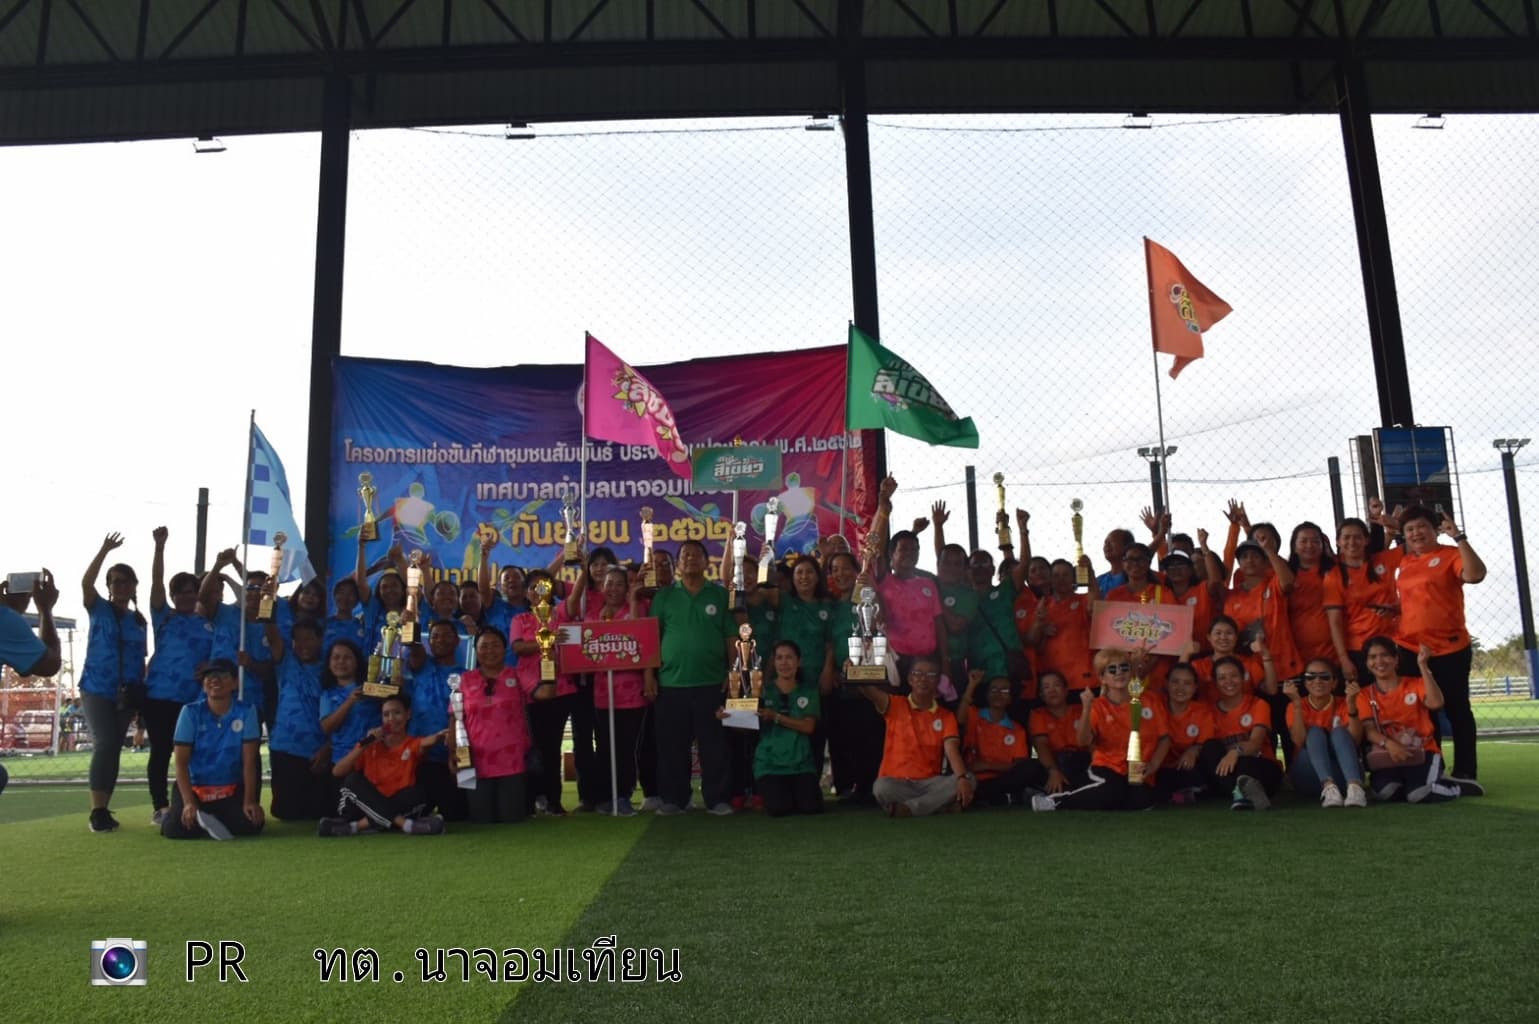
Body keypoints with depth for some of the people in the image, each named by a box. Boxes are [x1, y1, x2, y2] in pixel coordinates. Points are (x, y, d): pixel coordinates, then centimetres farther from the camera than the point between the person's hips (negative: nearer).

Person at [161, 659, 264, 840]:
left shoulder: (246, 712, -5)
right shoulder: (191, 712, -5)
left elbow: (249, 762, -7)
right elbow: (181, 762, -8)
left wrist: (249, 801, -16)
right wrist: (189, 802, -19)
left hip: (233, 789, 1)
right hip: (195, 787, -1)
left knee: (251, 823, -24)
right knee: (175, 829, -27)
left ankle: (205, 820, 5)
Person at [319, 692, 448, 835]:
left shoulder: (413, 743, 4)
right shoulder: (371, 746, 9)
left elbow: (427, 742, -24)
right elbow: (337, 772, -3)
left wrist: (438, 737, -49)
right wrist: (364, 744, -11)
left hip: (401, 806, -1)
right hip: (369, 806, 1)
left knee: (419, 793, -29)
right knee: (353, 779, -24)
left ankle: (359, 825, -31)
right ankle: (404, 823, -35)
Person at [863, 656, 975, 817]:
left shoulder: (946, 717, 9)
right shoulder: (895, 705, 5)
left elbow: (952, 751, -7)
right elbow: (870, 690, -14)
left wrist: (962, 778, -27)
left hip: (929, 783, 3)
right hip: (895, 783, -3)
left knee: (970, 780, -23)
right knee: (882, 787, -37)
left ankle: (907, 808, -23)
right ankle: (938, 803, -20)